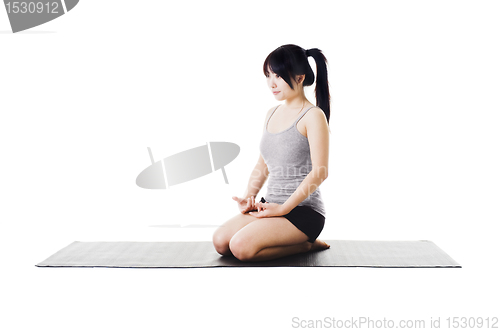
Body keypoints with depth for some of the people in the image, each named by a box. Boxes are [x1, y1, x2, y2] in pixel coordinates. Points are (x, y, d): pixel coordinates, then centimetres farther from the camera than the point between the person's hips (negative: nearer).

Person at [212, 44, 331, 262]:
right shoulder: (272, 114, 13)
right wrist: (249, 197, 2)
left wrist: (284, 207, -18)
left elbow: (320, 172, -17)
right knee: (220, 241, -11)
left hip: (303, 211, -7)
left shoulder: (313, 116, -10)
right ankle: (293, 241, 8)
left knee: (242, 247, -26)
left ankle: (305, 245, -2)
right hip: (271, 204, 7)